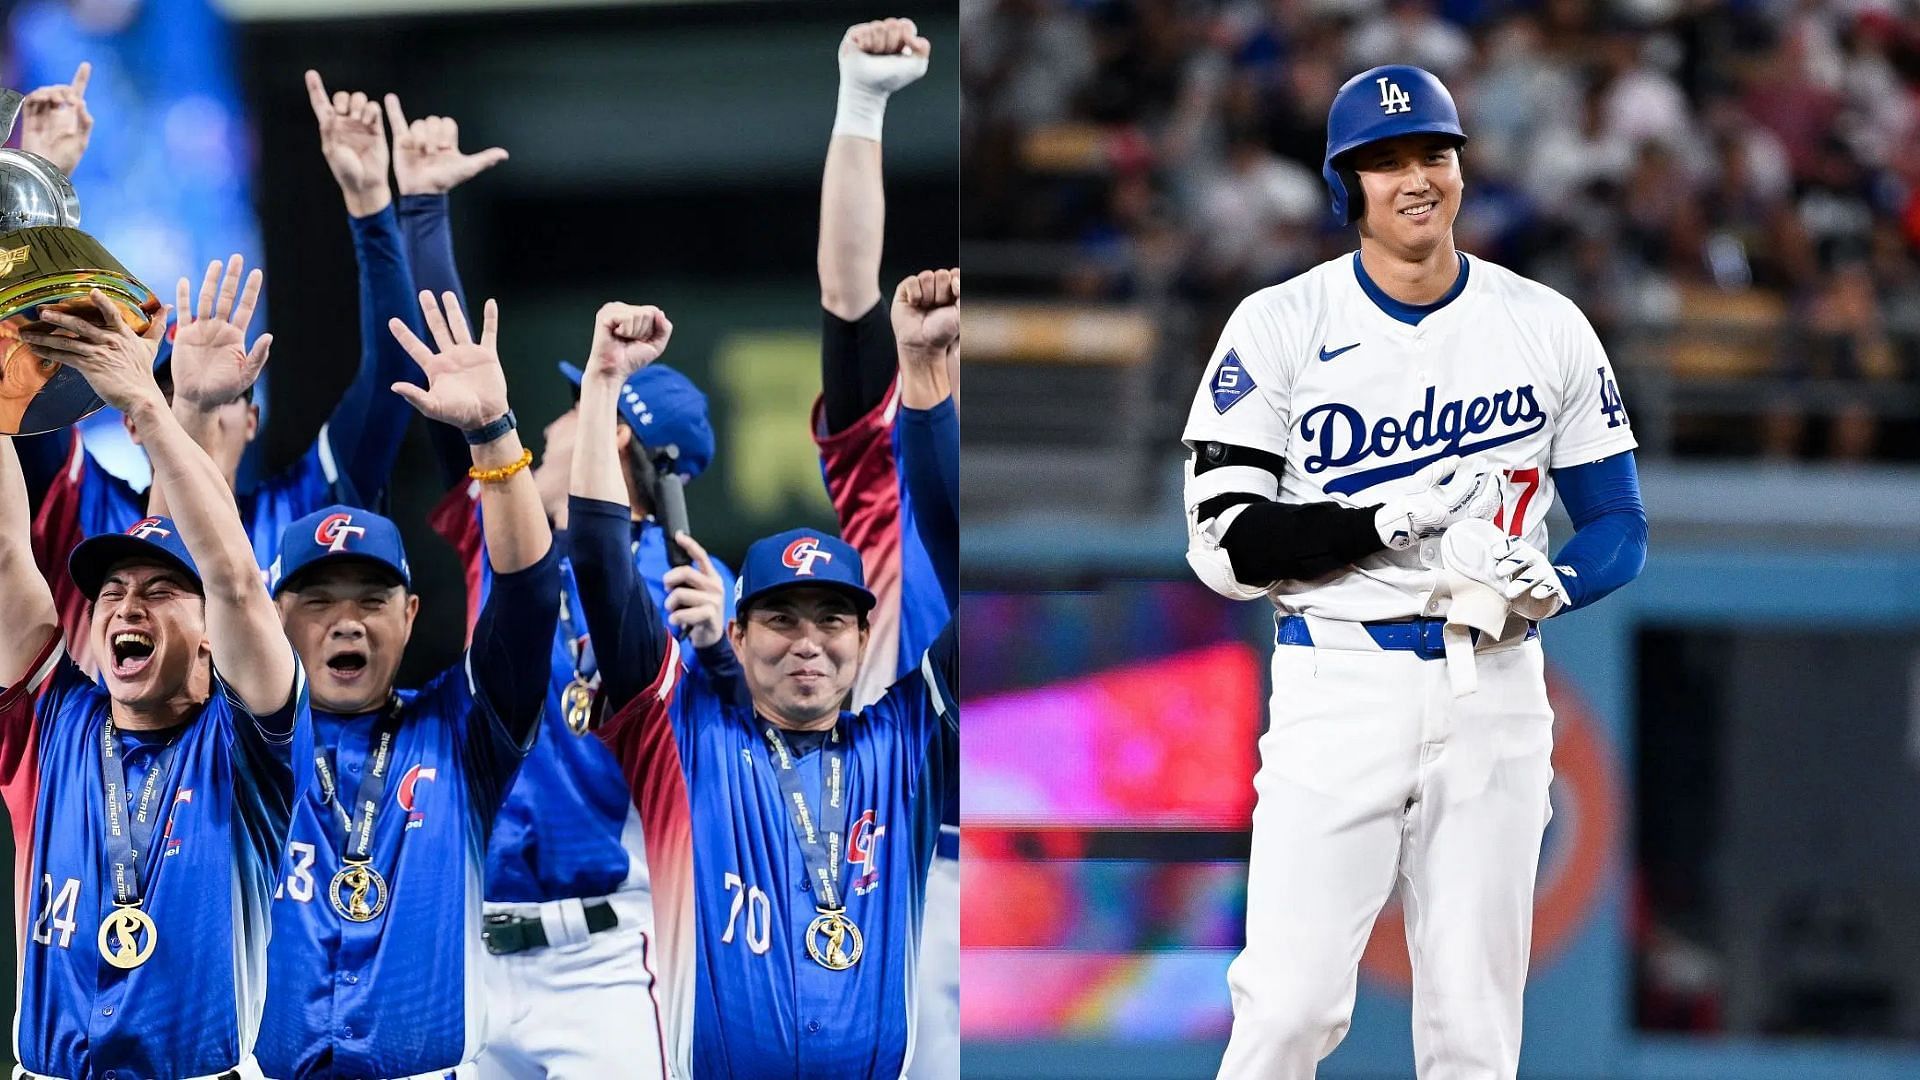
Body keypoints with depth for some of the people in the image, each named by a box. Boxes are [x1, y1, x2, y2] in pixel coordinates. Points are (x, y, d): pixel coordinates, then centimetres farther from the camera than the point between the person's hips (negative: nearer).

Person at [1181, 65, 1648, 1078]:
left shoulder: (1548, 328, 6)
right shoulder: (1280, 327, -1)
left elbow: (1618, 529, 9)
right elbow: (1225, 542, -7)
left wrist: (1544, 586, -13)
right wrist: (1401, 519, -18)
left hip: (1494, 687, 2)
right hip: (1339, 683, -2)